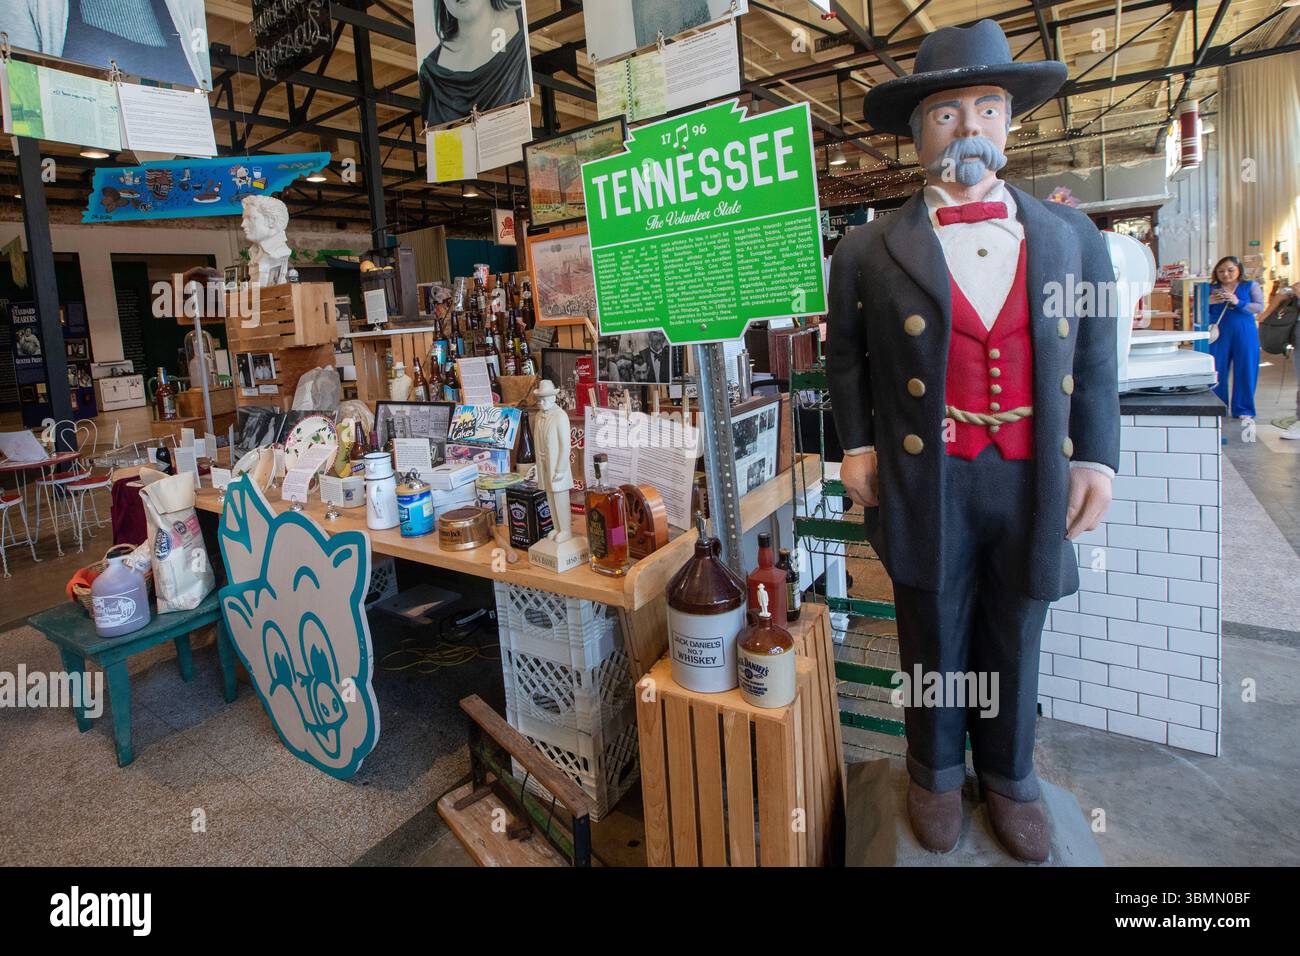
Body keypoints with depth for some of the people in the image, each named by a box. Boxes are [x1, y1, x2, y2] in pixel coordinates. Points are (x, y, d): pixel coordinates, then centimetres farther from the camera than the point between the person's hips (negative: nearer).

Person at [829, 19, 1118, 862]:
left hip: (1037, 482, 2)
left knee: (1013, 644, 17)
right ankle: (936, 774, 37)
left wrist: (1097, 458, 0)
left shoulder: (1072, 238, 5)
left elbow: (1095, 363, 7)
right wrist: (857, 446, -1)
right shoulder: (871, 250, -2)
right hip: (928, 484, -2)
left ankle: (1009, 777, 40)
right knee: (935, 644, 14)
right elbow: (846, 358, 6)